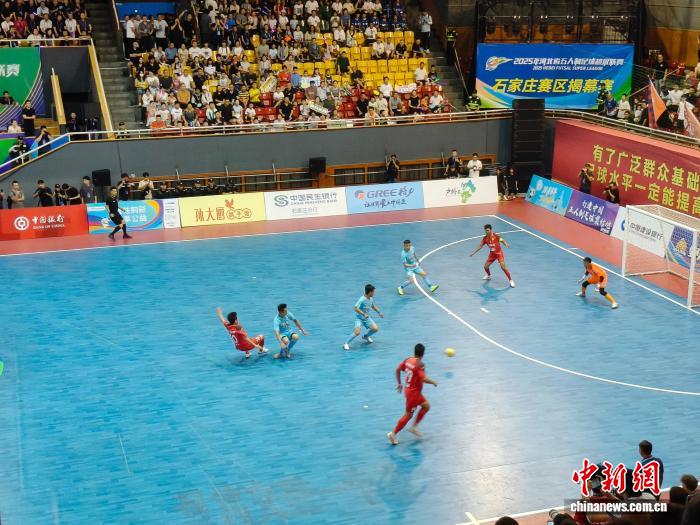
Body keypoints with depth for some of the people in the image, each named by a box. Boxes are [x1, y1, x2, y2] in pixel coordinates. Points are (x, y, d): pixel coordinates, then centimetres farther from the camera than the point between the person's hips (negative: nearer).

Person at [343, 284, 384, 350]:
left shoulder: (371, 299, 1)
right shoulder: (362, 299, -25)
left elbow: (373, 306, 20)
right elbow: (356, 308, -31)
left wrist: (379, 312, 16)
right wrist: (364, 314, -37)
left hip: (366, 318, 7)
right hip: (359, 318, -7)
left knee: (375, 329, -2)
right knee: (357, 332, -26)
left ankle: (365, 336, 28)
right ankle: (346, 343, -7)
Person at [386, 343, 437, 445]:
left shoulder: (407, 360, -1)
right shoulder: (419, 364, -23)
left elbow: (398, 370, 8)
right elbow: (424, 379, -31)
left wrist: (399, 383, 18)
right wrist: (433, 382, -12)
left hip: (409, 389, 9)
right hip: (413, 392, -9)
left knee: (426, 406, 20)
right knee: (408, 415, 2)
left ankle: (414, 427, 22)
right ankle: (393, 434, 8)